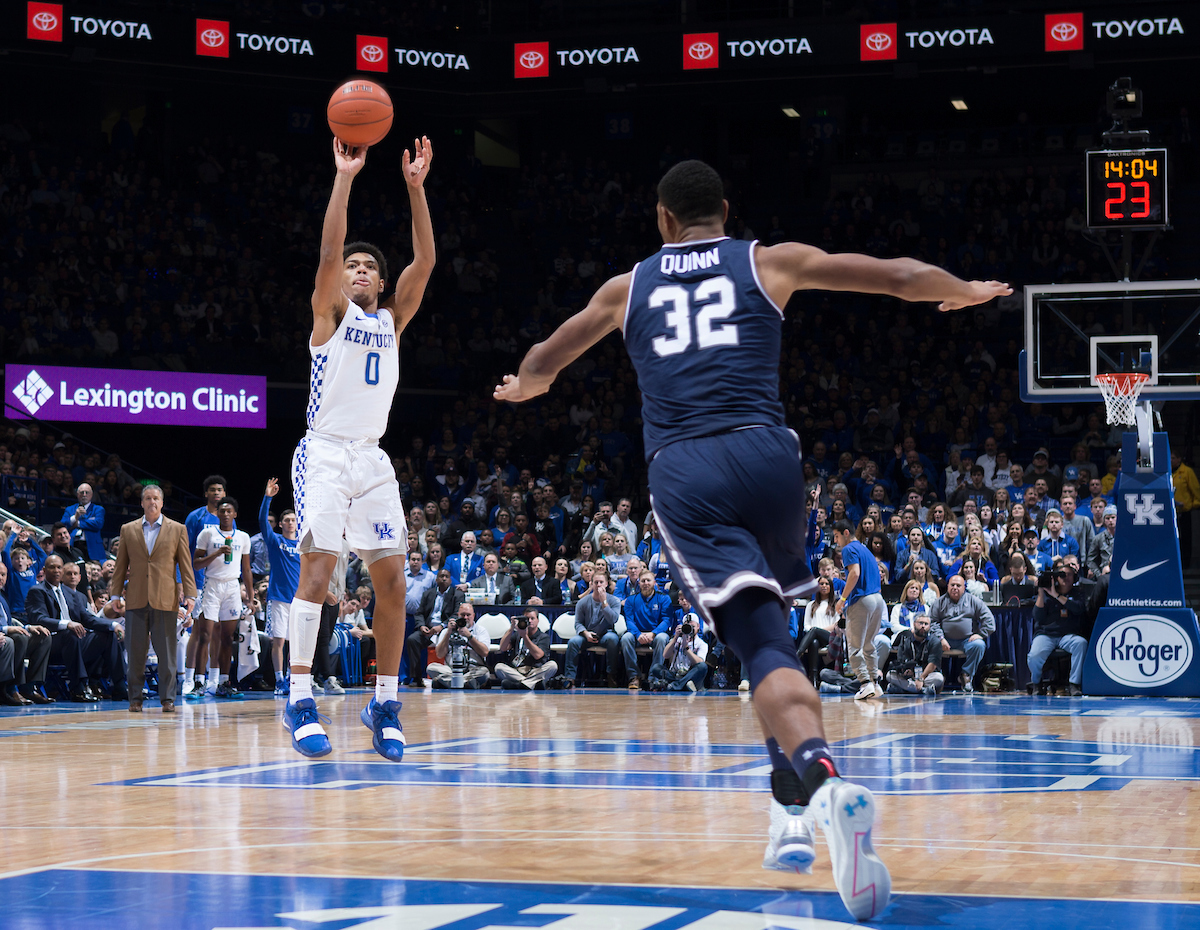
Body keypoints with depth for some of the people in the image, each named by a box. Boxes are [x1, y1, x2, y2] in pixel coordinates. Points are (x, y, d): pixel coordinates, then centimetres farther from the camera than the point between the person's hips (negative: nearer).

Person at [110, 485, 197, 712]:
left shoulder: (177, 530, 8)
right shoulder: (128, 530, 12)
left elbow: (185, 565, 5)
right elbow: (120, 566, 14)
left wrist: (190, 595, -3)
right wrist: (116, 594, 8)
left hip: (165, 599, -1)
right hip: (136, 599, 1)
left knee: (166, 652, -1)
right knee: (135, 651, 1)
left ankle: (167, 699, 4)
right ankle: (135, 698, 8)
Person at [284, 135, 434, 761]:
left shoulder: (392, 319, 16)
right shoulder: (331, 312, 6)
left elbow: (424, 262, 4)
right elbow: (329, 251, -11)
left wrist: (415, 187, -4)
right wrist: (344, 178, -17)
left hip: (373, 460, 5)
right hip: (325, 452, -5)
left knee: (391, 580, -3)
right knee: (317, 566, -17)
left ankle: (385, 705, 5)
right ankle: (300, 699, -14)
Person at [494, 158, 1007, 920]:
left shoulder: (627, 289, 21)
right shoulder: (770, 263, 16)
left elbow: (539, 366, 36)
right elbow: (902, 277, 18)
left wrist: (524, 386, 59)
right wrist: (966, 291, 38)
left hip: (682, 471, -1)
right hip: (764, 454, 1)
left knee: (765, 645, -12)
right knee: (769, 624, 22)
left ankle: (823, 781, -40)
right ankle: (793, 812, 16)